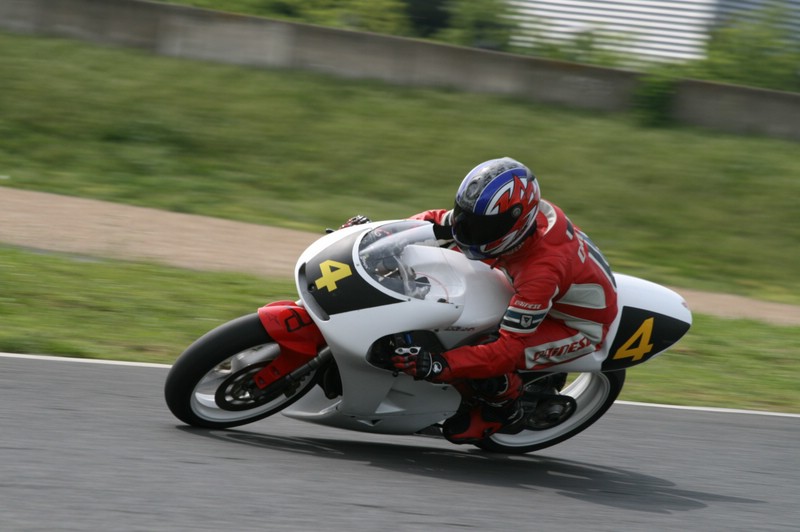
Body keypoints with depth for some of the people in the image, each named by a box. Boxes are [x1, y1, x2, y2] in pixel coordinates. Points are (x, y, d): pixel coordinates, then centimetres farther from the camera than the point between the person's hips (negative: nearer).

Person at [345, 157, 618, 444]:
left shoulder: (542, 270, -42)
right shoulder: (519, 210, -20)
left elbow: (508, 351, -41)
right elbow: (439, 221, -4)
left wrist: (439, 365, -50)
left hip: (579, 323, -9)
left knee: (487, 368, -27)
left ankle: (504, 410, 7)